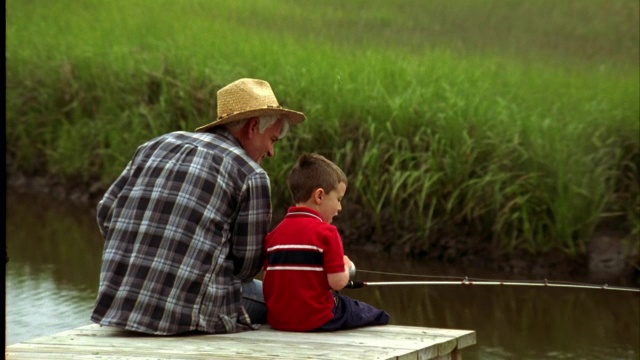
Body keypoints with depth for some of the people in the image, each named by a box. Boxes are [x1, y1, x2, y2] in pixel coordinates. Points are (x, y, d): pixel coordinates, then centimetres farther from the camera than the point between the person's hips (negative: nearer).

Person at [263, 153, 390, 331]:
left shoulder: (275, 234, 6)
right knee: (379, 317, 13)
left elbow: (267, 282, 8)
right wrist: (346, 266, 5)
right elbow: (338, 282, -15)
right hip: (317, 320, -7)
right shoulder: (326, 232, -12)